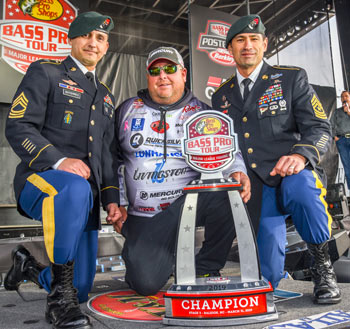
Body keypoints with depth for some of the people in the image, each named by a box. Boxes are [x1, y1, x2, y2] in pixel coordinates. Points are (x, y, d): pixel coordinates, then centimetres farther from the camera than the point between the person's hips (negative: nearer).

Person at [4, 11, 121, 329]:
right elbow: (18, 127, -7)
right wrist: (58, 161, -22)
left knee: (80, 289, 6)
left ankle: (29, 267, 37)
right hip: (39, 180, -5)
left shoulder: (107, 97, 23)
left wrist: (111, 199, 10)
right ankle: (60, 296, -24)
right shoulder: (45, 73, 6)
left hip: (85, 198, 6)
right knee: (75, 189, -42)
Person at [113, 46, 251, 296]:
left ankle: (206, 269, -8)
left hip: (191, 202, 0)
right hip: (144, 217, 0)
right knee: (146, 283, -14)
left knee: (227, 195, -32)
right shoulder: (127, 110, 9)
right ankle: (139, 256, 25)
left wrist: (237, 172, -24)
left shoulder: (202, 112, 6)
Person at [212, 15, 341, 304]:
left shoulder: (292, 78, 6)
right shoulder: (221, 96, 16)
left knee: (300, 188, -41)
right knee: (268, 277, -5)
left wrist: (301, 154, -25)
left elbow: (319, 128, -4)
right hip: (256, 189, 3)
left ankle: (322, 266, -13)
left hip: (293, 174, -2)